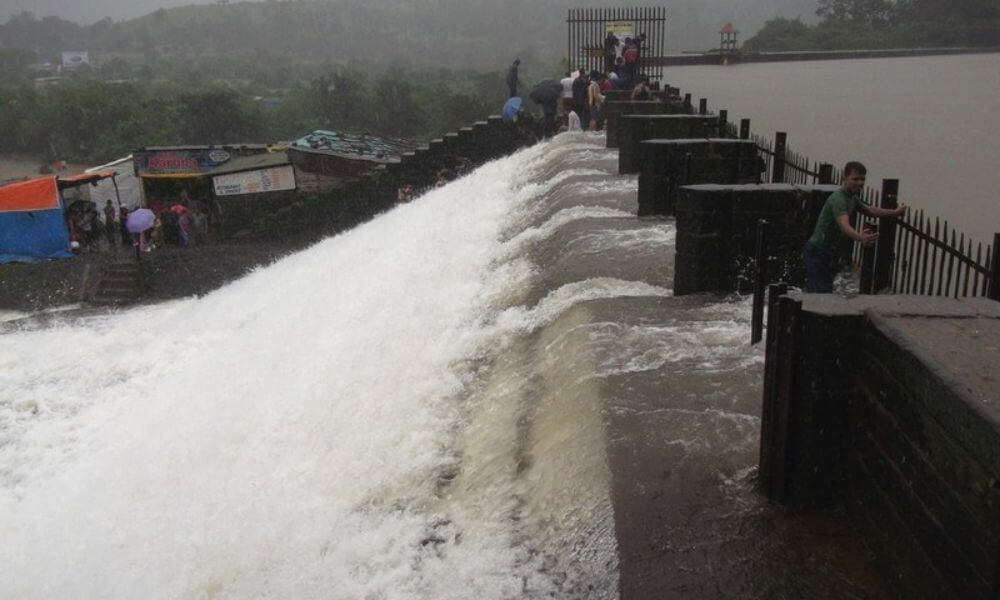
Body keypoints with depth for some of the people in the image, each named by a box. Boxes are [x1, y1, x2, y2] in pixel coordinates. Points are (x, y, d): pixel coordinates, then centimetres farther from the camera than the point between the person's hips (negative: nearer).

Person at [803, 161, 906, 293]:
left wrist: (895, 212, 28)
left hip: (829, 254, 10)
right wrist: (860, 237, -59)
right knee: (822, 291, -18)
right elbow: (844, 225, -41)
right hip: (818, 253, -10)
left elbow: (870, 210, 26)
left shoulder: (852, 197, 8)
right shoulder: (838, 199, -24)